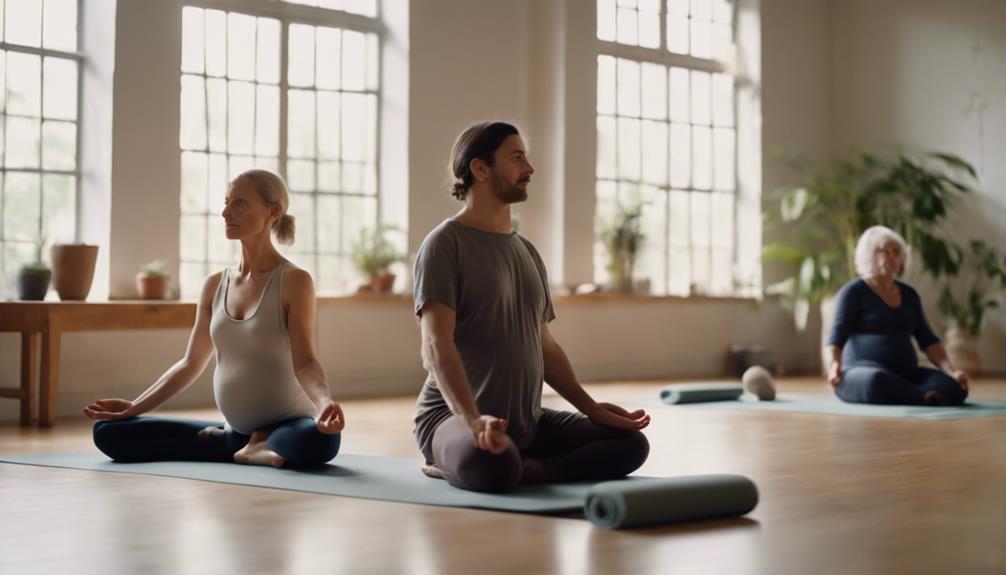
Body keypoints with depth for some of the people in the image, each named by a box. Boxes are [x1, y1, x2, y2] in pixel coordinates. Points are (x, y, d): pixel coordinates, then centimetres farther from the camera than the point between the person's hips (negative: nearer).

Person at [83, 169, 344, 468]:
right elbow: (190, 363, 13)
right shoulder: (214, 285, 8)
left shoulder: (294, 281, -10)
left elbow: (305, 363, -18)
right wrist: (134, 407, 7)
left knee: (320, 440, -42)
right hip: (235, 428, 6)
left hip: (288, 426, -6)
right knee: (108, 432, -3)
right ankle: (241, 444, -5)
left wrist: (325, 404, -38)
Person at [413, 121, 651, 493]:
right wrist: (472, 419, -34)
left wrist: (591, 408, 8)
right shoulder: (446, 244, -8)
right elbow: (436, 345, -20)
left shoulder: (527, 252, 16)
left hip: (529, 420, 7)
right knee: (495, 466, -40)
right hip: (454, 415, -7)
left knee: (630, 444, -10)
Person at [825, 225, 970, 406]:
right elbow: (836, 338, -10)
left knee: (955, 388, -23)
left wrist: (951, 372, -2)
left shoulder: (909, 295, 18)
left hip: (904, 376, 6)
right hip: (862, 374, -6)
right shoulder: (854, 291, -1)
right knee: (878, 381, -43)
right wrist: (834, 366, -32)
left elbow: (928, 341, 15)